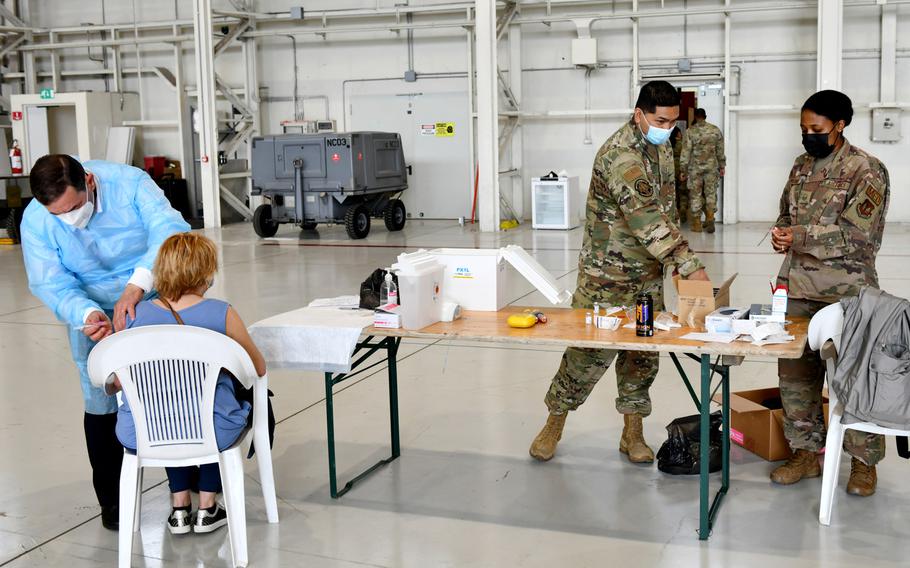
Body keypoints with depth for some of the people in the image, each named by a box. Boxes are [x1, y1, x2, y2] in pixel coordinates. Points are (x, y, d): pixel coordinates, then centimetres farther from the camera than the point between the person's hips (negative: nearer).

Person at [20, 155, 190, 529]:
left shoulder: (129, 183, -23)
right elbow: (51, 283, -20)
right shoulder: (36, 221, -17)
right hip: (94, 315, 1)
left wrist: (137, 285, -49)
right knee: (103, 405, 0)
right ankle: (111, 499, 17)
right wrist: (87, 315, -41)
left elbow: (171, 230, -36)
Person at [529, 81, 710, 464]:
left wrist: (677, 257, 16)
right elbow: (647, 219, -31)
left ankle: (633, 433, 22)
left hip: (649, 273, 8)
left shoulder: (661, 145, 6)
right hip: (607, 274, -7)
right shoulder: (620, 157, -23)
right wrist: (690, 266, -34)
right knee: (590, 351, 0)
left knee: (643, 353, 10)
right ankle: (554, 424, 18)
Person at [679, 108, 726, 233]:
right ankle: (710, 217, -5)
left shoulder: (690, 131, -7)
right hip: (712, 167, 2)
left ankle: (697, 224, 8)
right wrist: (722, 166, 19)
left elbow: (685, 152, -7)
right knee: (711, 193, 11)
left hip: (695, 168, -2)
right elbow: (720, 151, 8)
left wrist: (683, 170, -1)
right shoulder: (715, 130, 2)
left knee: (695, 195, 6)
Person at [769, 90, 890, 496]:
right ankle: (806, 453, 23)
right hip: (798, 289, 6)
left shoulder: (866, 171, -9)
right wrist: (781, 233, -2)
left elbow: (857, 234, -17)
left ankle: (864, 462, 17)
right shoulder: (802, 166, 12)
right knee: (795, 371, 9)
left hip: (846, 294, -6)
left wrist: (801, 236, -23)